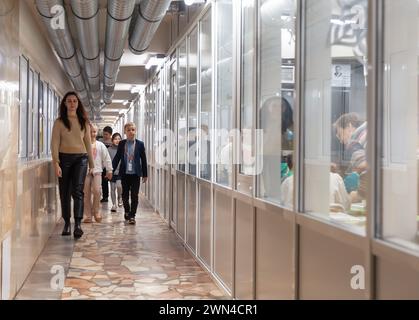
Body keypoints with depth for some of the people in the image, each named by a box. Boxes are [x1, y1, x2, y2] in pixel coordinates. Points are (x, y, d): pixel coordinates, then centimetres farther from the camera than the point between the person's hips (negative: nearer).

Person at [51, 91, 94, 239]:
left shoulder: (84, 122, 10)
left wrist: (91, 163, 16)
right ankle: (67, 223, 16)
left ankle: (78, 224, -19)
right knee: (65, 192, 5)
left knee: (78, 190, -13)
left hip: (81, 158, 0)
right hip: (64, 157, 0)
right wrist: (56, 163, -12)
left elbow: (88, 142, 15)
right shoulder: (59, 122, 3)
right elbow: (55, 143, -2)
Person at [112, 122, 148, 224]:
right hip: (124, 173, 2)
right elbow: (117, 158, 7)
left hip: (135, 174, -1)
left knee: (134, 196, 0)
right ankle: (127, 211, 32)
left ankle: (132, 216, 6)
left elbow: (143, 160, 2)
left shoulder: (140, 144, -1)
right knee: (125, 194, 11)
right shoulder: (121, 144, 2)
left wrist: (145, 174, 2)